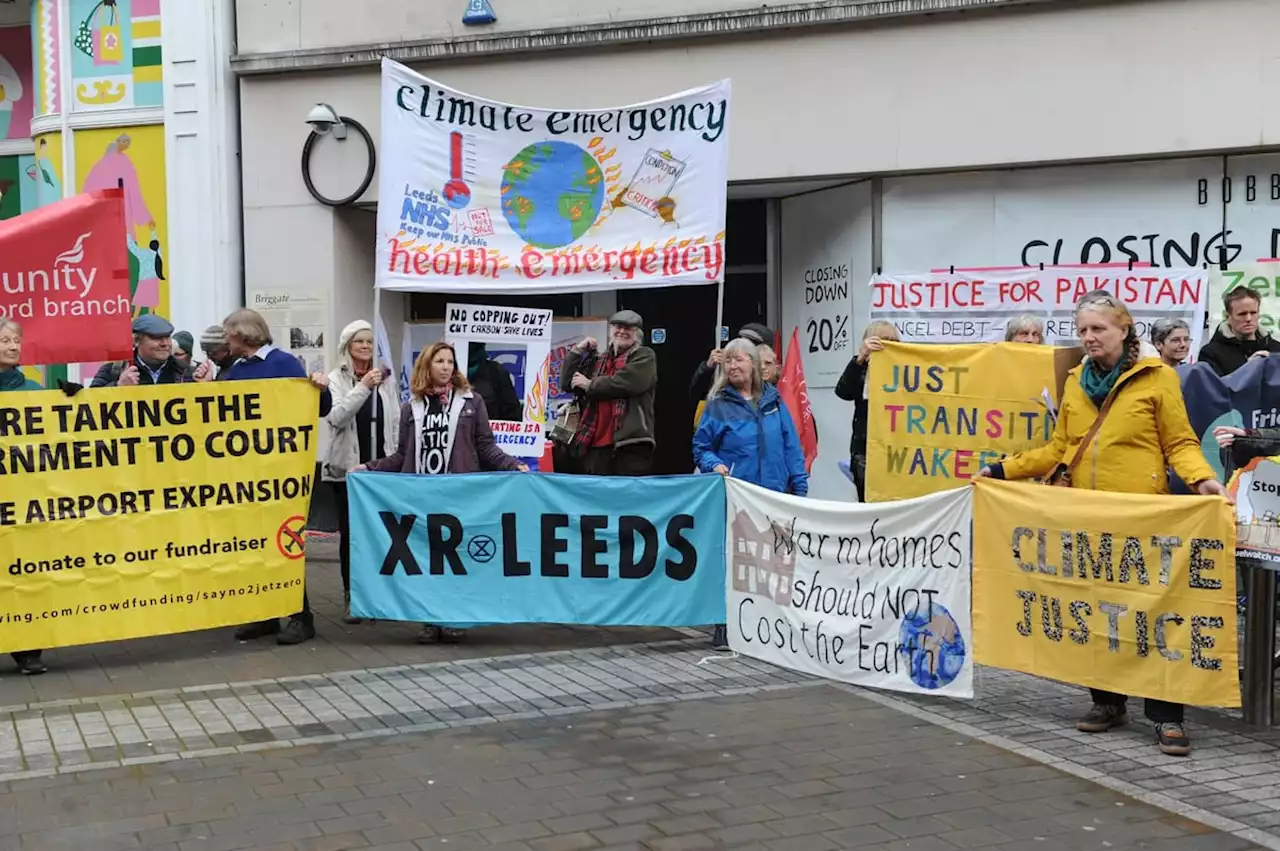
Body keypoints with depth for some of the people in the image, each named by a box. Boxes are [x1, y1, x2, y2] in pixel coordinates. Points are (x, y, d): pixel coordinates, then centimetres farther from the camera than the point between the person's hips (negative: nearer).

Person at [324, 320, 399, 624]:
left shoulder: (386, 380, 7)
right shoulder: (336, 379, -1)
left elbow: (396, 423, 10)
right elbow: (336, 417, -16)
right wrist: (363, 387, -23)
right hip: (347, 467, -2)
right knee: (350, 532, 3)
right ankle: (351, 597, 10)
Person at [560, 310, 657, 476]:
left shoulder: (644, 356, 5)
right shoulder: (599, 360, 22)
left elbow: (624, 383, -13)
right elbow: (567, 382, 17)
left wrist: (589, 384, 0)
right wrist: (577, 351, 8)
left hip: (631, 441, -6)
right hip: (596, 442, 6)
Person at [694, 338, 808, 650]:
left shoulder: (773, 400, 7)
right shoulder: (718, 404, 1)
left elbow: (791, 446, 7)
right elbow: (701, 447, 5)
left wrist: (799, 486, 2)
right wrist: (714, 464, -15)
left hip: (774, 493, 2)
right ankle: (724, 627, 8)